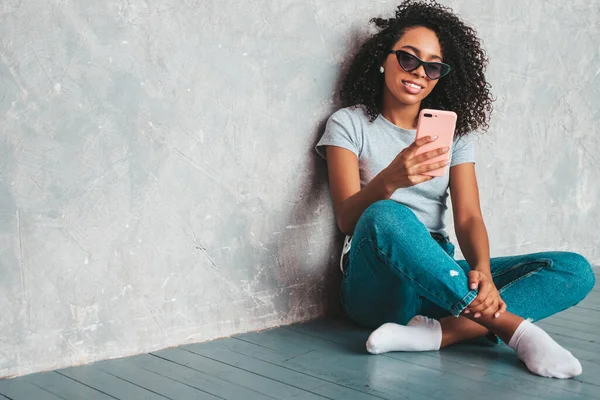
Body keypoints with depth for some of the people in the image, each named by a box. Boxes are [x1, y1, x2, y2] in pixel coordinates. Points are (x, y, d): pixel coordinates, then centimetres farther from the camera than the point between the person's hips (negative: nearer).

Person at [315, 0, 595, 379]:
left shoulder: (454, 132, 12)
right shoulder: (349, 124, 2)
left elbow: (468, 217, -1)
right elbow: (347, 219, -11)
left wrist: (483, 272, -23)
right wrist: (390, 179, -33)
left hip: (442, 282, 4)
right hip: (379, 286, -4)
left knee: (575, 270, -14)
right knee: (385, 216, -38)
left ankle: (433, 333, -33)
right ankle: (512, 327, -29)